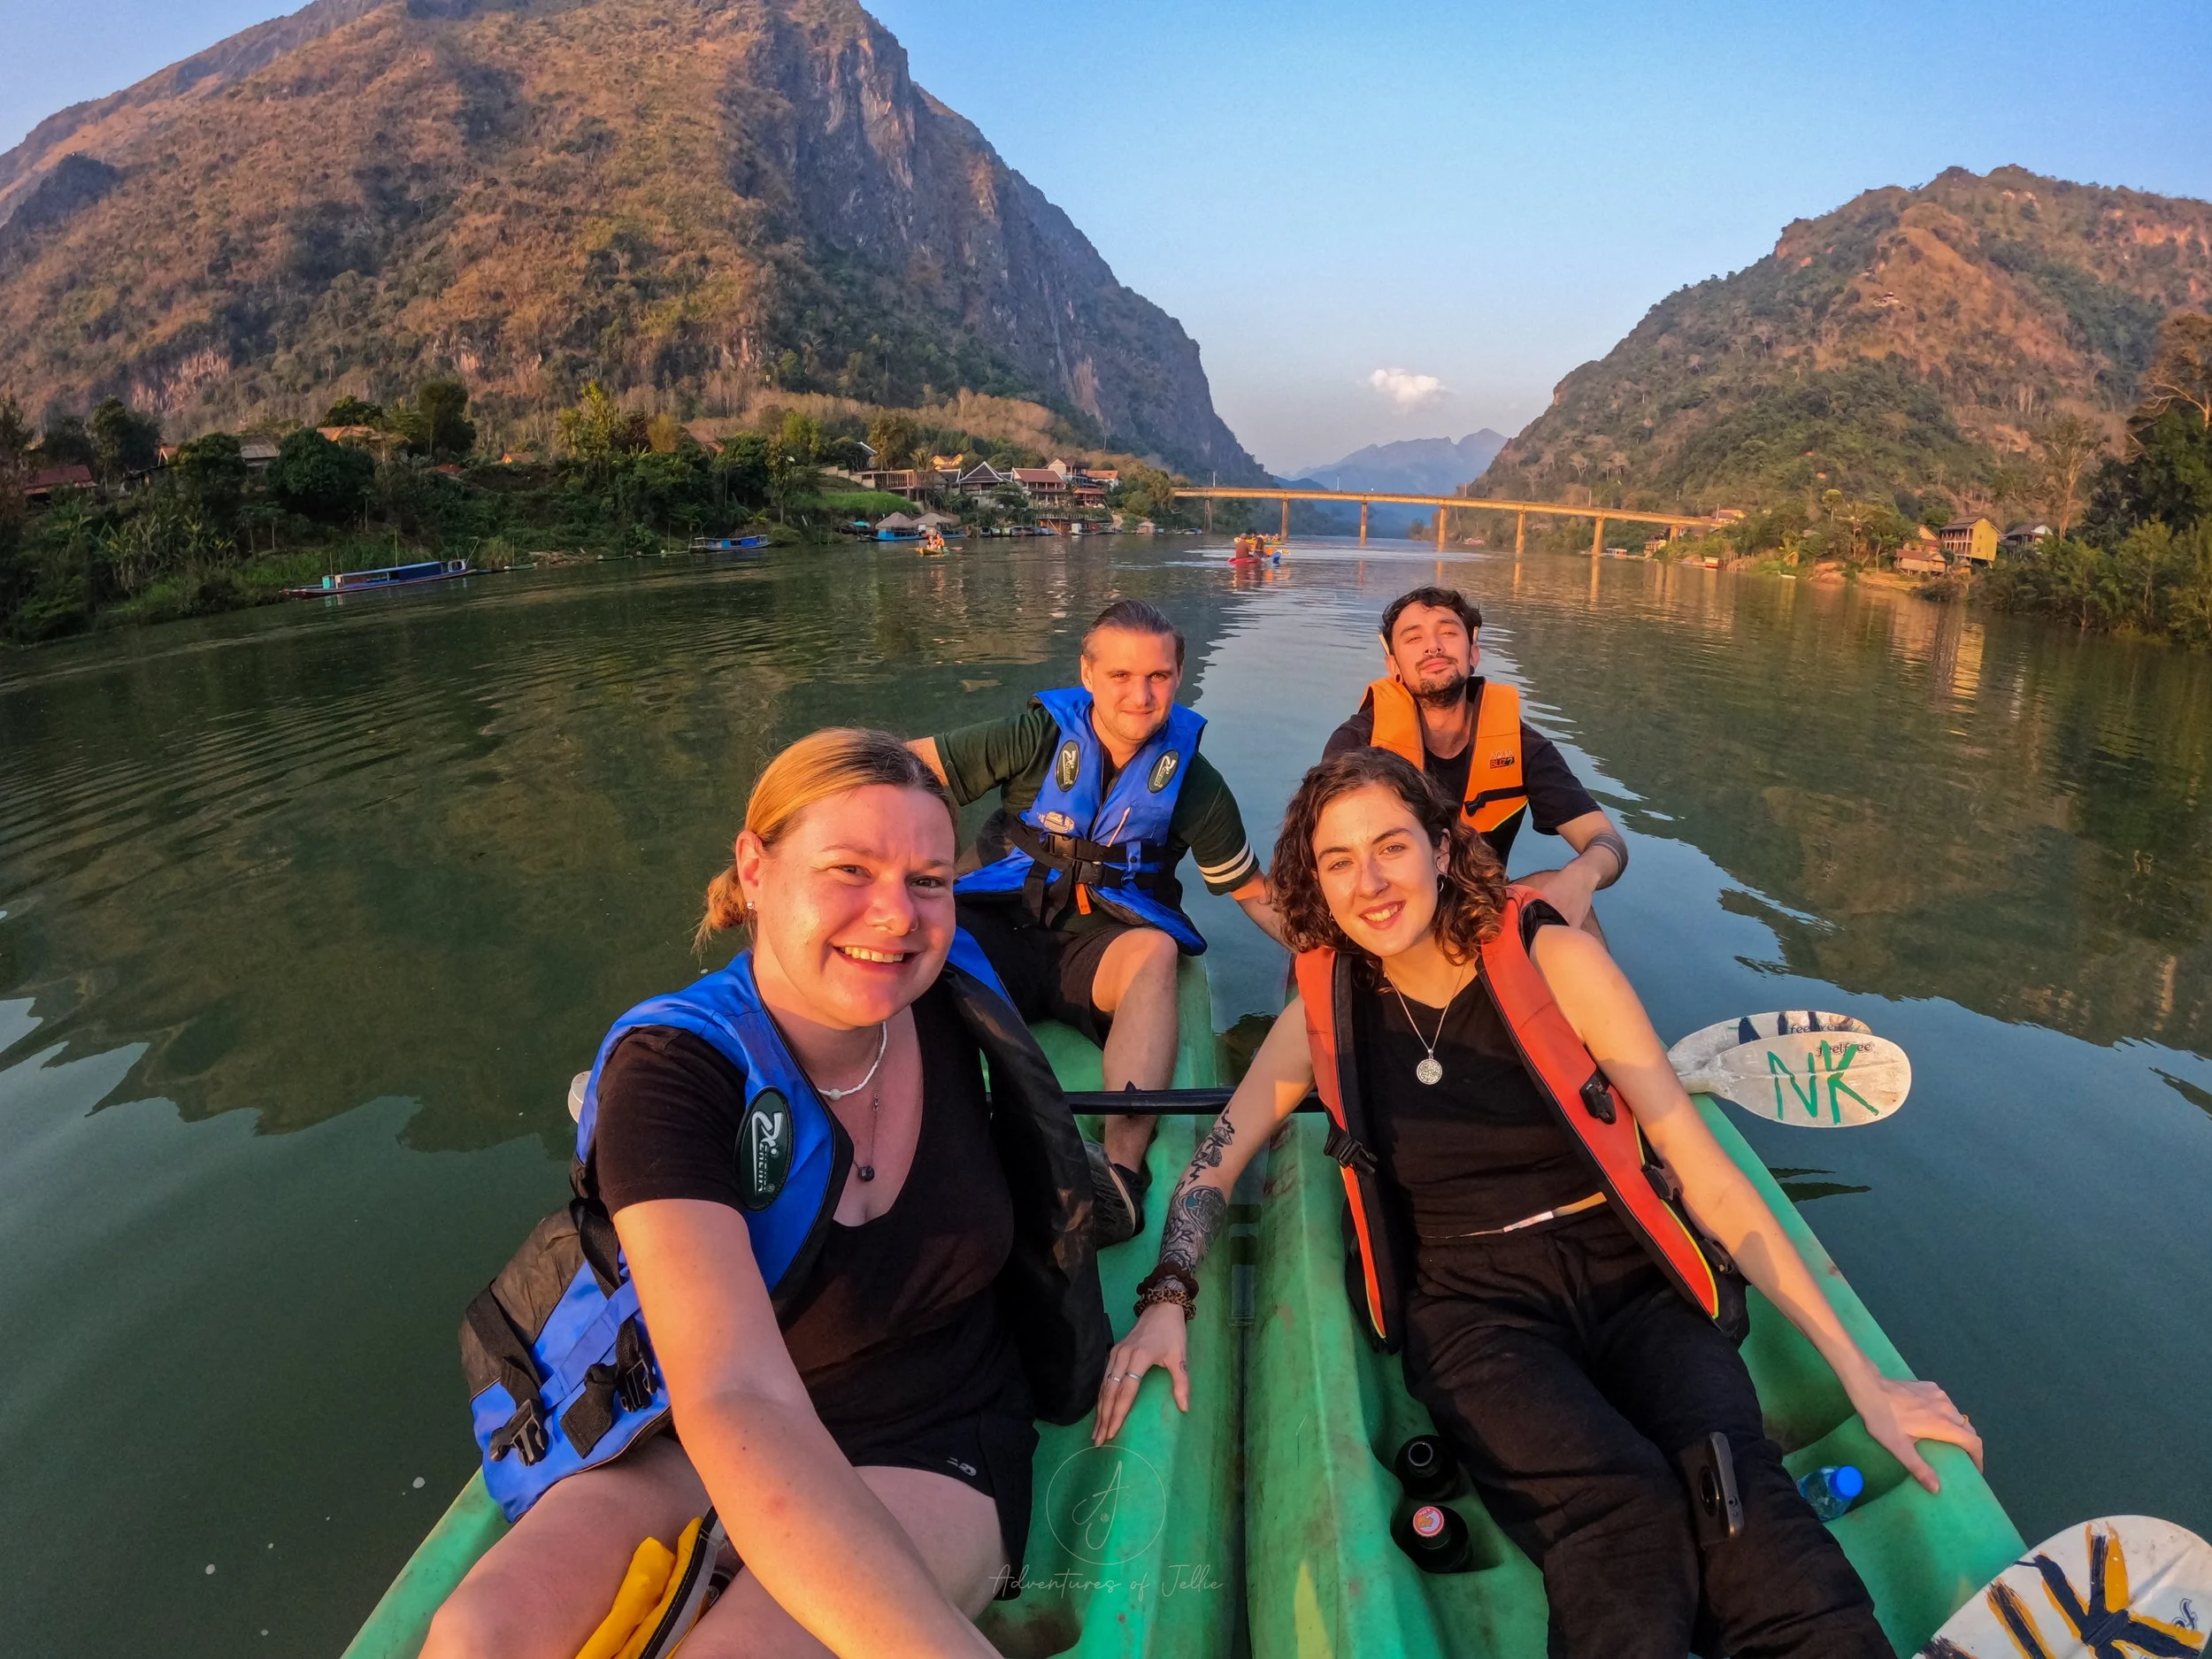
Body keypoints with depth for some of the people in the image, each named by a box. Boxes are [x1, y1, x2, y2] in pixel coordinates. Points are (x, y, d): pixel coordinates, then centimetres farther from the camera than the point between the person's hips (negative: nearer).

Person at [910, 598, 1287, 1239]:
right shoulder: (1039, 736, 0)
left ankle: (1123, 1159, -53)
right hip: (1002, 929, 1)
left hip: (1103, 947, 0)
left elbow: (1253, 891, 10)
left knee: (1154, 950, -36)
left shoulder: (1191, 779, 5)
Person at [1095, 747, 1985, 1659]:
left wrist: (1860, 1375, -6)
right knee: (1623, 1509, -30)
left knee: (1734, 1486, -30)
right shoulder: (1326, 1011, 3)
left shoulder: (1555, 961, -4)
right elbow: (1215, 1160, 5)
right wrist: (1166, 1298, -14)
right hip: (1476, 1305, 0)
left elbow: (1705, 1174, -4)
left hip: (1632, 1280, 0)